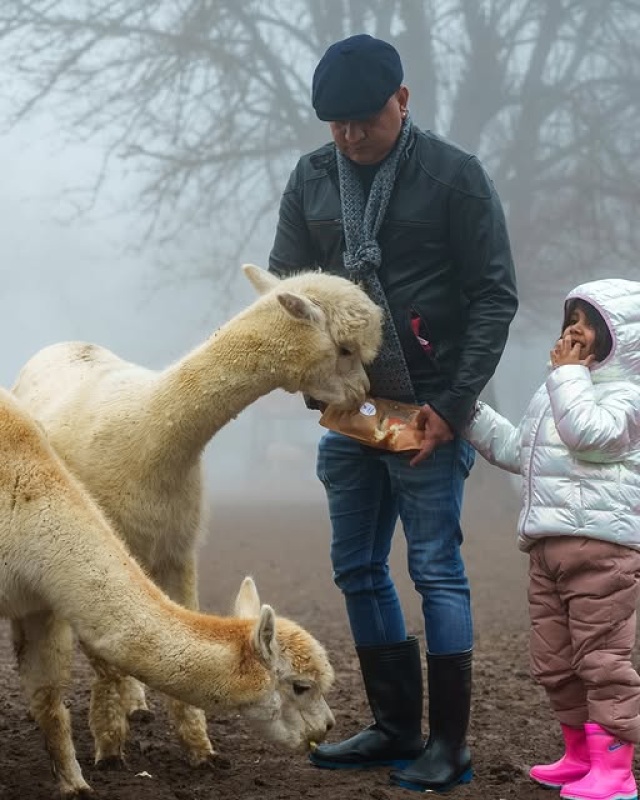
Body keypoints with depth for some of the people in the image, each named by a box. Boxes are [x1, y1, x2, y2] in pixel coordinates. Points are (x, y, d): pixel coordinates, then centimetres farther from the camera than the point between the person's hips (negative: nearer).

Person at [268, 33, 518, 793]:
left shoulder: (454, 176, -8)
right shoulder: (311, 178, 5)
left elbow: (495, 297, -8)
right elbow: (285, 282, 7)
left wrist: (453, 404, -14)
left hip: (426, 410, -5)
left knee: (435, 569, -4)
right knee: (358, 571, 10)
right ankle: (396, 728, 21)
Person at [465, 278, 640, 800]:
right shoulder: (554, 394, 22)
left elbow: (589, 433, -23)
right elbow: (517, 451, 30)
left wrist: (569, 374, -12)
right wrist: (470, 414, 24)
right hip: (547, 546, 9)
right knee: (554, 660, 12)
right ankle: (581, 753, 24)